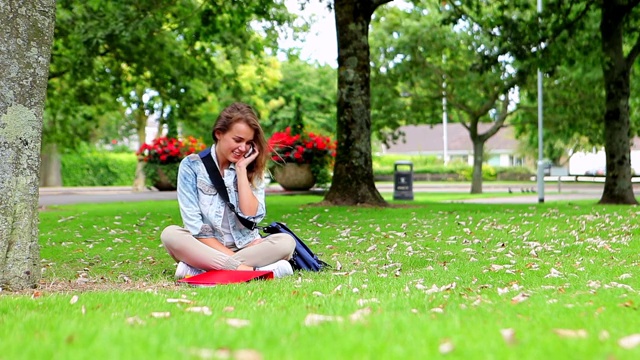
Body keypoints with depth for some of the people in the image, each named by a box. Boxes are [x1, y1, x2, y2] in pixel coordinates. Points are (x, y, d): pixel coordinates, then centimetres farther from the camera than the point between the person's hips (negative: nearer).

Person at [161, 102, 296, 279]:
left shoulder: (252, 170, 6)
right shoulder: (192, 165, -3)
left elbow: (251, 216, -9)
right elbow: (195, 228, -10)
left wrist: (241, 169, -9)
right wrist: (237, 264, -18)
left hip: (245, 248, 2)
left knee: (286, 241, -25)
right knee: (170, 234, -31)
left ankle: (199, 270, -31)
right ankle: (255, 269, -37)